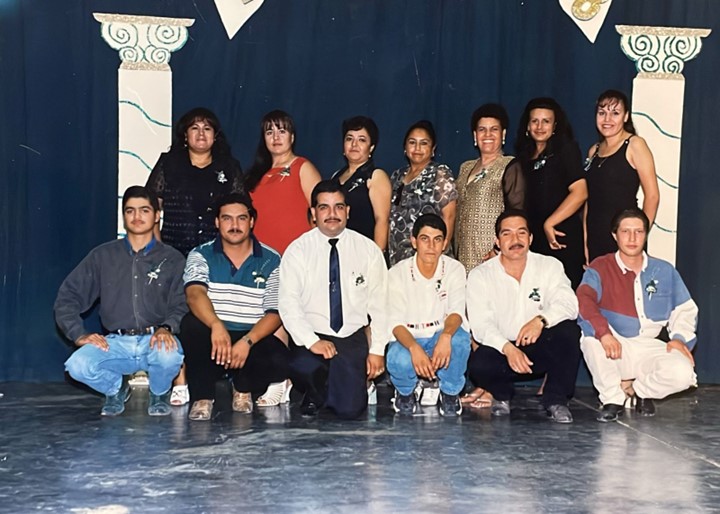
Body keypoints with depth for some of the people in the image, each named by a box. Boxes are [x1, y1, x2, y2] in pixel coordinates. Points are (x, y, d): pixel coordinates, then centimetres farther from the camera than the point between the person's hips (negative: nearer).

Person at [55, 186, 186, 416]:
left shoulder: (172, 259, 8)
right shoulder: (103, 256, 11)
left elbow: (180, 304, -3)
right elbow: (67, 297, 8)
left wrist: (166, 328, -24)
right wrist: (79, 334, -7)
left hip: (155, 340, -1)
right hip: (115, 343, 1)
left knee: (169, 353, -36)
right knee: (78, 365, -28)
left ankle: (159, 393, 3)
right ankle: (116, 388, 9)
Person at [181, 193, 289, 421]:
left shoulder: (271, 261, 2)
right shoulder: (201, 255, 1)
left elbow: (274, 313, -6)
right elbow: (195, 294, -19)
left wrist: (247, 342, -24)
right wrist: (216, 325, -41)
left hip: (254, 339, 0)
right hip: (212, 337, 0)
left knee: (279, 359, -31)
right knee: (192, 323, -32)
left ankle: (243, 388, 4)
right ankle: (202, 397, -17)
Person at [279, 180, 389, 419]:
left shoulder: (368, 250, 3)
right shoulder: (297, 250, -1)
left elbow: (379, 303, 5)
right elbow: (288, 303, -9)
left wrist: (377, 349, -1)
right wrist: (312, 341, -21)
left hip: (353, 339, 1)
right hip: (312, 336, -1)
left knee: (351, 408, -14)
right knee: (304, 368, -34)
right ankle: (315, 396, 4)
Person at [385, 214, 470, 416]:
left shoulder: (455, 269, -6)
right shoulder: (397, 274, -11)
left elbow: (456, 312, -17)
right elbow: (396, 322, -17)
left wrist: (446, 336, -42)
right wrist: (414, 348, -39)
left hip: (442, 338, 1)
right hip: (408, 339, -1)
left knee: (460, 338, -34)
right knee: (399, 360, -36)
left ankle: (450, 392, -5)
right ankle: (405, 392, 4)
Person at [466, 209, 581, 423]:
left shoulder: (549, 266, 0)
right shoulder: (480, 276, -4)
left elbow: (568, 304, -16)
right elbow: (481, 325, -14)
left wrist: (541, 320, -38)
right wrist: (507, 348, -34)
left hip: (542, 349, 1)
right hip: (501, 351, -1)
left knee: (569, 331, -29)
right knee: (478, 365, -32)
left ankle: (555, 400, -9)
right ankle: (502, 395, 6)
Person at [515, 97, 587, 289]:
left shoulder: (565, 149, 1)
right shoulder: (525, 155, 18)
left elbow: (580, 193, -10)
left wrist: (550, 223, -11)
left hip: (562, 239, -6)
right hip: (534, 241, 6)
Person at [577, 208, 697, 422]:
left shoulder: (665, 271, 10)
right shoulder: (600, 268, -3)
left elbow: (685, 309, 15)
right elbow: (584, 300, -21)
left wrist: (680, 338, -6)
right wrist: (603, 332, -38)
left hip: (650, 349, 2)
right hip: (613, 350, -2)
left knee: (682, 374, -26)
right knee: (590, 333, -35)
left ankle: (639, 391, 9)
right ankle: (612, 398, -13)